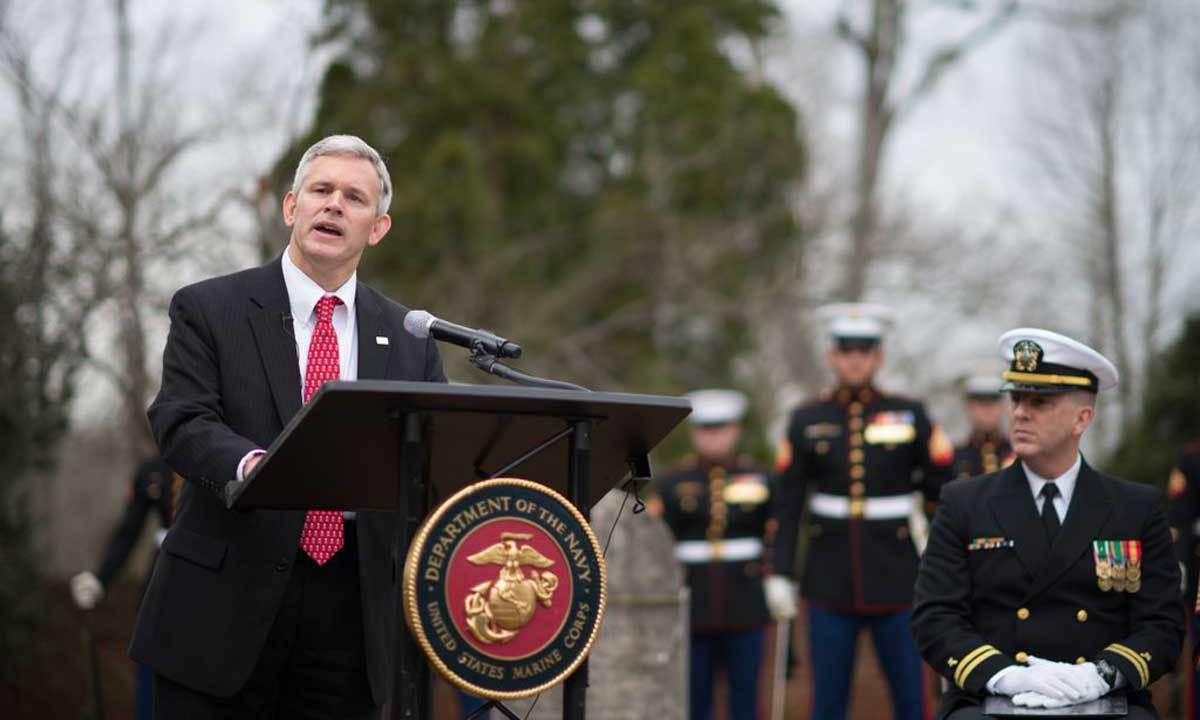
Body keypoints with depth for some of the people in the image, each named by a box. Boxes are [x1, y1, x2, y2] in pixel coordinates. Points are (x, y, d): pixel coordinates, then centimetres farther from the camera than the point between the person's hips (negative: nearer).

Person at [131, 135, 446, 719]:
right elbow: (180, 423, -11)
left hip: (351, 619, 3)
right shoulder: (208, 310, 1)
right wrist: (250, 465, -32)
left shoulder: (409, 340, 12)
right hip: (225, 606, -3)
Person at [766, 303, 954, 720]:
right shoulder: (807, 420, 4)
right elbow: (788, 505, 2)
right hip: (831, 581, 1)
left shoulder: (909, 415, 1)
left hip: (896, 577, -1)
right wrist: (780, 574, -1)